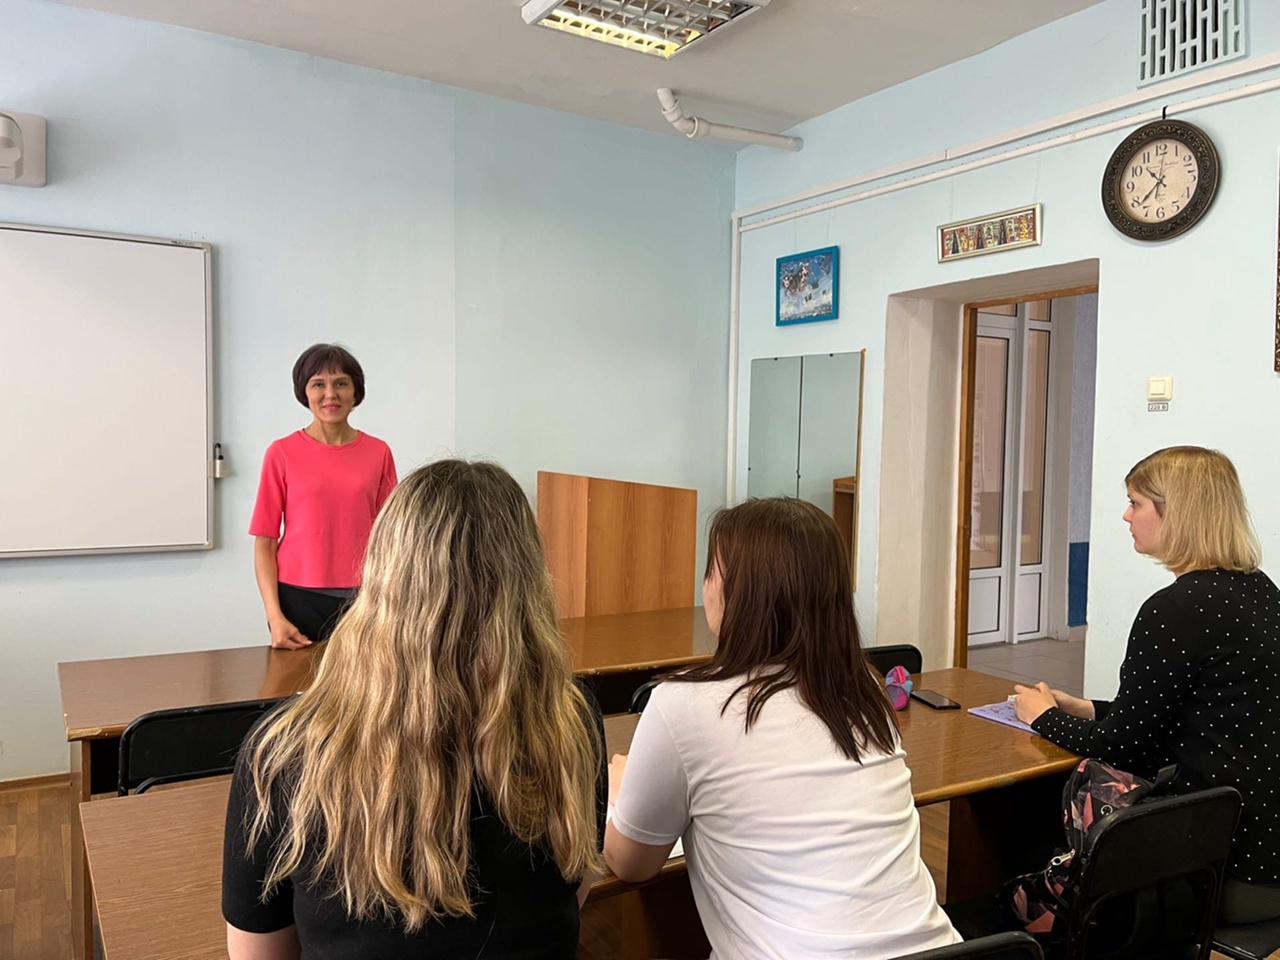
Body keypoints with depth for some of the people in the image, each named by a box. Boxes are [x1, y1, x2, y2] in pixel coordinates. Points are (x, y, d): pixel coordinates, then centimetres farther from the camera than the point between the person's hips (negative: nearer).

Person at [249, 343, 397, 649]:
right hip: (299, 600, -1)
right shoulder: (282, 453, -1)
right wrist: (274, 616, -9)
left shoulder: (378, 453, 3)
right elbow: (265, 543, 0)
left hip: (361, 600, 1)